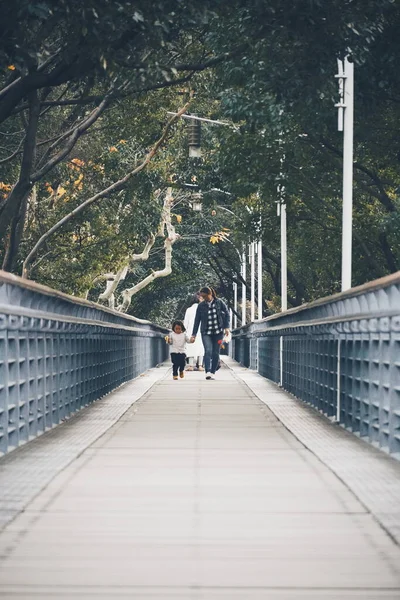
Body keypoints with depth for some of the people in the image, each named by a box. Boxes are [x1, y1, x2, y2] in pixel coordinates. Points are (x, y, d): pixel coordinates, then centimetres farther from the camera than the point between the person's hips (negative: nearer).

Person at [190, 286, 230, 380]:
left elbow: (227, 314, 8)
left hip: (218, 332, 1)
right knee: (208, 351, -19)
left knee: (215, 353, 1)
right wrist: (193, 335, 4)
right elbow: (197, 321, 5)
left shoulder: (219, 303, -1)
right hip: (206, 333, 0)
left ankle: (213, 372, 12)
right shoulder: (201, 306, 1)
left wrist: (226, 327, 0)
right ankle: (208, 372, -29)